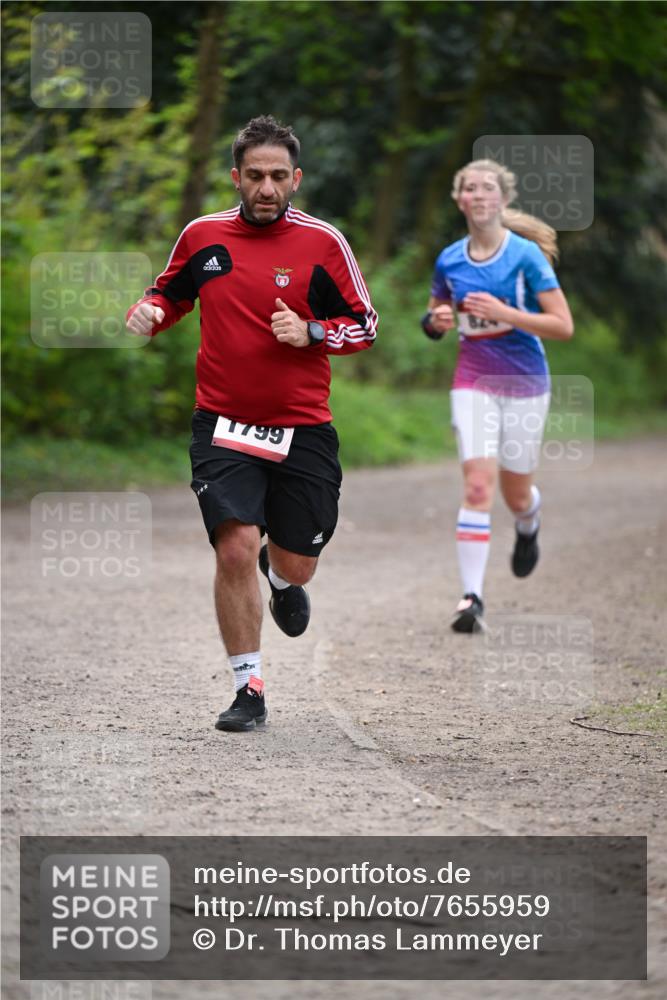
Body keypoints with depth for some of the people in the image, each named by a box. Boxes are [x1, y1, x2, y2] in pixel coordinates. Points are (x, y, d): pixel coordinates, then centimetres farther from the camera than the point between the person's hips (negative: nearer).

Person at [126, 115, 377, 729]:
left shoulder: (322, 242, -3)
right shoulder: (202, 236, 3)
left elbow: (365, 326, 3)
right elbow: (172, 293, 20)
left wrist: (310, 332, -15)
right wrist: (148, 313, -3)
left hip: (303, 430, 0)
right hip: (224, 425, 0)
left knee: (296, 564, 8)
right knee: (235, 548, -15)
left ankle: (281, 578, 48)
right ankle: (249, 689, -3)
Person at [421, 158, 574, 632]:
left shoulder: (526, 255, -10)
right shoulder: (450, 261, 1)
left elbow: (563, 326, -13)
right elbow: (435, 319, 17)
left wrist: (503, 312, -23)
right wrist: (436, 321, -7)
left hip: (526, 384, -1)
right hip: (474, 384, 1)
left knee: (515, 493, 9)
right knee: (477, 486, -15)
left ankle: (529, 525, 48)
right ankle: (472, 597, -17)